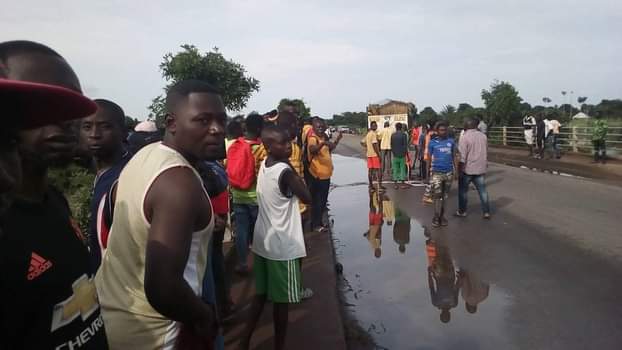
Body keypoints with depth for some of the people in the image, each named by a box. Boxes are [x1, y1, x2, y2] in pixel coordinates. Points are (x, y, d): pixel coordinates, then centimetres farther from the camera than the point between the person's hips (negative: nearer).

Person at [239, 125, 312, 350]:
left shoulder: (264, 165, 4)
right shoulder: (285, 171, -21)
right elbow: (307, 198, -11)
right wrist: (295, 173, -7)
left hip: (262, 241, 8)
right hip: (283, 246, -8)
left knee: (260, 295, 19)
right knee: (282, 300, 7)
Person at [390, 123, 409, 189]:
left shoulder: (392, 135, 3)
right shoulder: (404, 135, -7)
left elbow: (391, 145, 8)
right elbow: (405, 145, -8)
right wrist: (406, 154, -1)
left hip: (395, 155, 3)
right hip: (402, 155, -3)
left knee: (395, 169, 6)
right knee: (402, 169, 2)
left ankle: (396, 184, 6)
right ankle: (403, 184, 3)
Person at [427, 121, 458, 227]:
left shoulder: (451, 142, 3)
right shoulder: (432, 142, -1)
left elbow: (454, 156, 10)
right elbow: (429, 158, 4)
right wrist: (428, 172, 3)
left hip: (448, 172, 2)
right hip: (436, 172, -2)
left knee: (444, 195, 10)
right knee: (437, 195, -6)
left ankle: (442, 216, 20)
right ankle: (436, 217, 3)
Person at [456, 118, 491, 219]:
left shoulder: (465, 137, -13)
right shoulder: (483, 136, 6)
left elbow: (462, 156, -17)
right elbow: (486, 153, 14)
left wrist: (459, 170, -12)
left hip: (467, 169, -5)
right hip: (480, 169, 5)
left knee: (463, 191, 9)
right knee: (483, 191, 9)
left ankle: (462, 211, 15)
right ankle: (486, 212, 11)